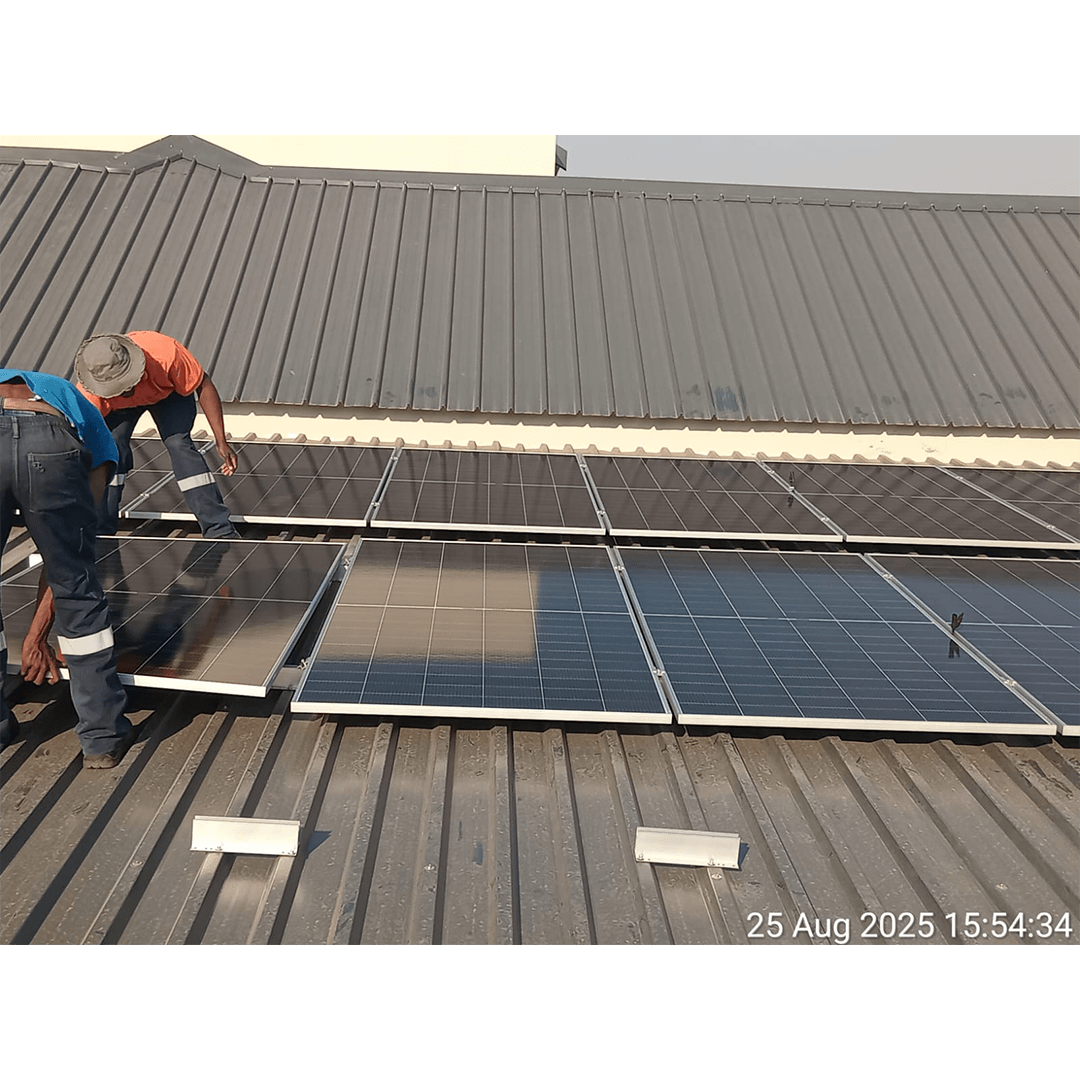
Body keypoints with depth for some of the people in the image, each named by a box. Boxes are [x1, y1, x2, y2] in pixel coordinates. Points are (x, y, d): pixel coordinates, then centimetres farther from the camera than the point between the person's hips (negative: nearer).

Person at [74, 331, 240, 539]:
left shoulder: (166, 353, -43)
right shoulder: (90, 395, -37)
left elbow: (204, 385, -28)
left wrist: (221, 442, -30)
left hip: (169, 392, -1)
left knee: (178, 443, -23)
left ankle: (220, 531, -21)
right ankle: (100, 531, -5)